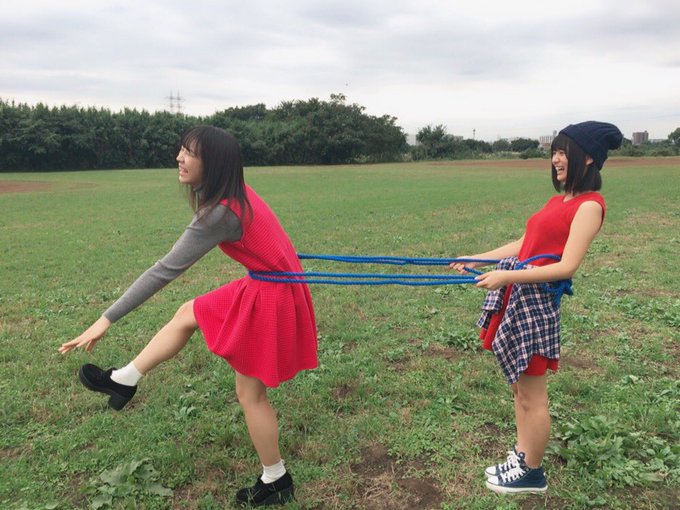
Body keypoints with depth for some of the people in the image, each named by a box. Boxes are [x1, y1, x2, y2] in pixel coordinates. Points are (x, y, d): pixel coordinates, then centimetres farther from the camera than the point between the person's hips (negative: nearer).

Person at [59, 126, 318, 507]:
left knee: (250, 392, 8)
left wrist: (107, 319, -22)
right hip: (269, 285, 9)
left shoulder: (220, 213, -26)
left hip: (271, 298, -9)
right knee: (188, 314, 18)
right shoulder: (238, 192, 0)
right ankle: (126, 380, 33)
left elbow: (166, 270, -27)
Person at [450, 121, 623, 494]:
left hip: (536, 300, -9)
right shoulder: (560, 200, 15)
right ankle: (521, 458, 34)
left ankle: (532, 474, 23)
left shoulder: (589, 205, -12)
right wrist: (477, 259, 20)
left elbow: (567, 267, -19)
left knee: (532, 396, 5)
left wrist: (507, 275, -24)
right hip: (516, 295, 9)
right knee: (519, 386, 18)